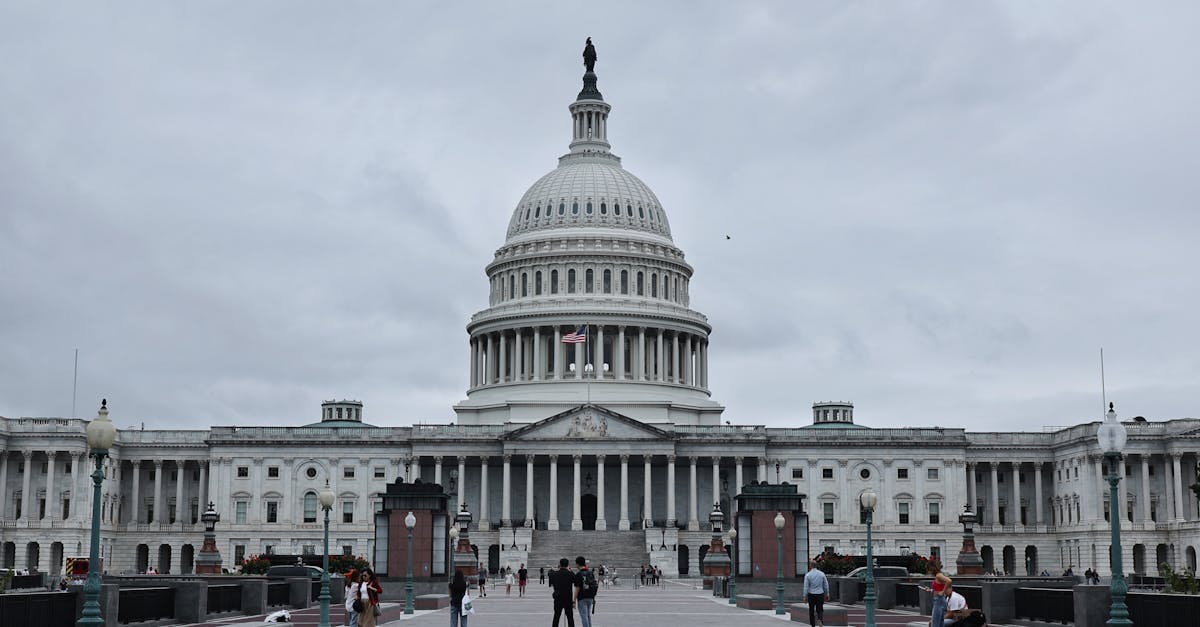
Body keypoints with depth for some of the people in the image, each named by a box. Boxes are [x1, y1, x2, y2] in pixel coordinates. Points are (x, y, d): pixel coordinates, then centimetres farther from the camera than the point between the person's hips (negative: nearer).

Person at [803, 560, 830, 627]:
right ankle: (820, 619, -22)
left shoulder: (808, 575, -7)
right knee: (820, 610, 6)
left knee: (811, 610, 13)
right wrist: (827, 595, 14)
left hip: (811, 595, -1)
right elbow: (826, 585, 5)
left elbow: (806, 587, -7)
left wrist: (805, 596, 0)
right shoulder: (822, 574, 0)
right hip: (820, 594, 1)